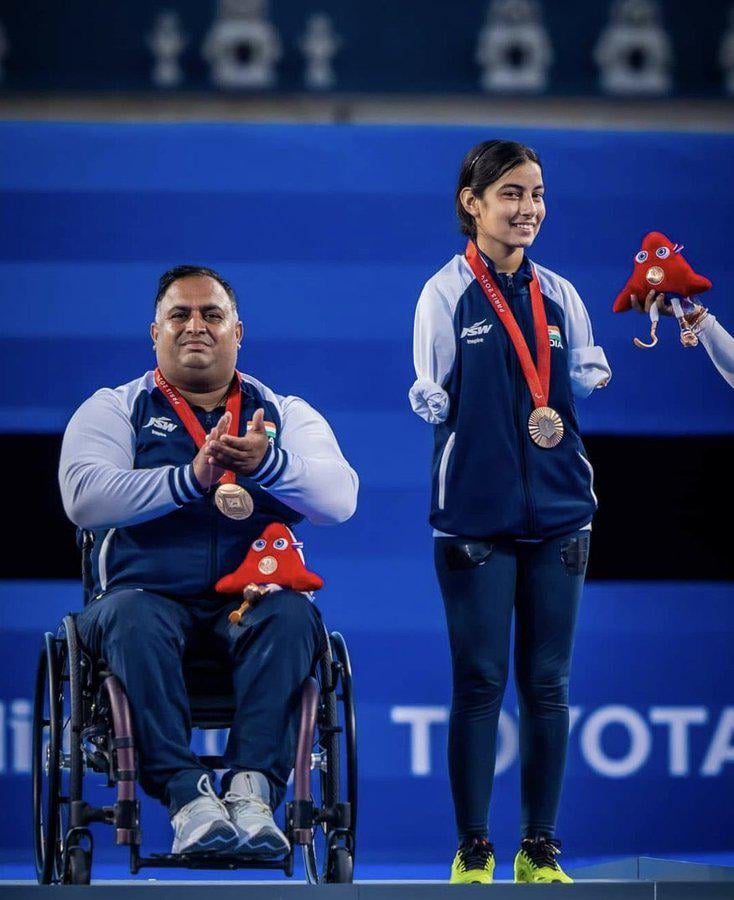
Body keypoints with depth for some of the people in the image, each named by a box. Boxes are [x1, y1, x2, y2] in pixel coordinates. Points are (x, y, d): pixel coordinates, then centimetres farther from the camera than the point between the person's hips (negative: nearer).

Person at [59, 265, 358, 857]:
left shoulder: (286, 415, 17)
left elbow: (339, 499, -2)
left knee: (291, 617, -33)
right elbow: (85, 497, -7)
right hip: (150, 592, -1)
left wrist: (267, 463, -22)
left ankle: (252, 787, -43)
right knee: (134, 621, -36)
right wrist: (191, 478, -18)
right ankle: (187, 796, -44)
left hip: (251, 600, 1)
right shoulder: (113, 410, 14)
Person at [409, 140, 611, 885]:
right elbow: (433, 400, -5)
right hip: (476, 511, -4)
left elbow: (591, 386, 9)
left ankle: (539, 850, 14)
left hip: (557, 509, 4)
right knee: (479, 682, -1)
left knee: (547, 683, 6)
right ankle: (472, 852, 7)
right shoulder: (446, 294, -3)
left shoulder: (558, 296, 9)